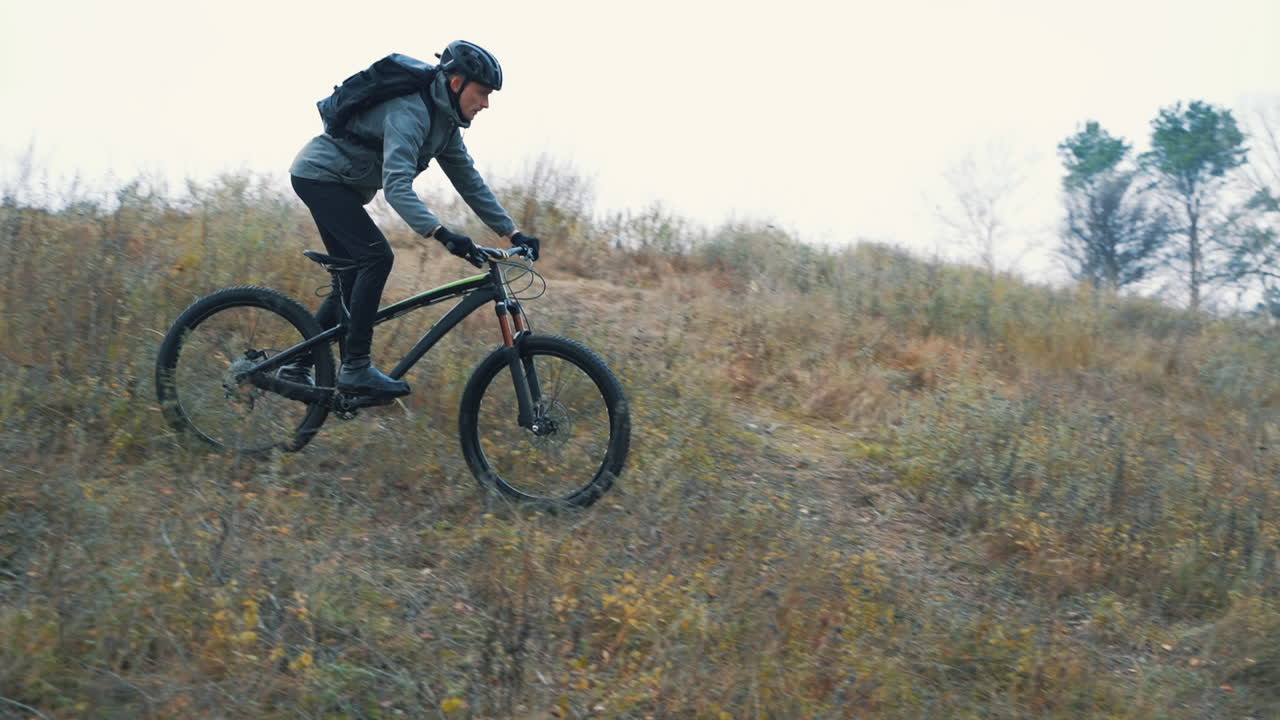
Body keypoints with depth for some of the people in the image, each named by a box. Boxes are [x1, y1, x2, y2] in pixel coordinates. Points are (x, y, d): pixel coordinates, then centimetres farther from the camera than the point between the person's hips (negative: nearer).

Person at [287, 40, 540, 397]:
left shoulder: (443, 120, 3)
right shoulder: (411, 111, -26)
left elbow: (469, 181, 7)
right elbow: (397, 186, -38)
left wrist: (513, 233, 1)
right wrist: (442, 234, -50)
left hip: (337, 184, 10)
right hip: (318, 175, -10)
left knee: (353, 279, 8)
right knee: (377, 257, -20)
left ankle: (296, 366, 17)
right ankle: (355, 368, -18)